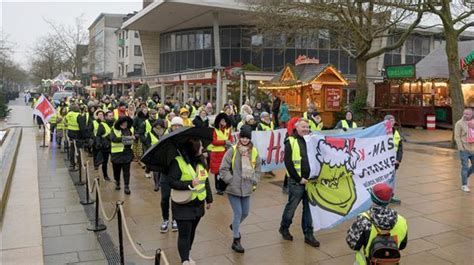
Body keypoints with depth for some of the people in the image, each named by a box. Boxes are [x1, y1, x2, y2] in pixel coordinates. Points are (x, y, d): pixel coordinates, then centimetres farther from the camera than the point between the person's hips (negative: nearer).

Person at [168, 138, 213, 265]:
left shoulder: (201, 161, 5)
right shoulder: (178, 162, -16)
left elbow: (206, 181, 12)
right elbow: (171, 182, -19)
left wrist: (209, 199, 14)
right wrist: (190, 184, -28)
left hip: (198, 205, 6)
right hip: (183, 206, -6)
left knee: (192, 231, 18)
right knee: (184, 233, -3)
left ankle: (187, 255, 36)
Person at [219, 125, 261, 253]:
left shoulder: (254, 152, 2)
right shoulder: (232, 151, -10)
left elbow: (257, 169, 12)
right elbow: (223, 168, -9)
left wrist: (253, 182, 3)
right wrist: (230, 180, -13)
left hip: (246, 189, 5)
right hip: (233, 189, -5)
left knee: (245, 213, 17)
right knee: (238, 213, -3)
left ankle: (234, 226, 49)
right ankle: (236, 241, 12)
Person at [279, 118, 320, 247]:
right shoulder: (291, 141, -8)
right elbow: (288, 163, -12)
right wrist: (299, 179, -13)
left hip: (309, 180, 5)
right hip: (296, 181, -5)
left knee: (308, 208, 9)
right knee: (291, 206, 8)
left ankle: (308, 235, 19)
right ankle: (284, 228, 30)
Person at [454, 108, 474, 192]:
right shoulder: (459, 123, -7)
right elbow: (457, 137, -10)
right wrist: (461, 148, -14)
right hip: (464, 149, -5)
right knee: (465, 167, -1)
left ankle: (466, 176, 37)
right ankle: (464, 185, 11)